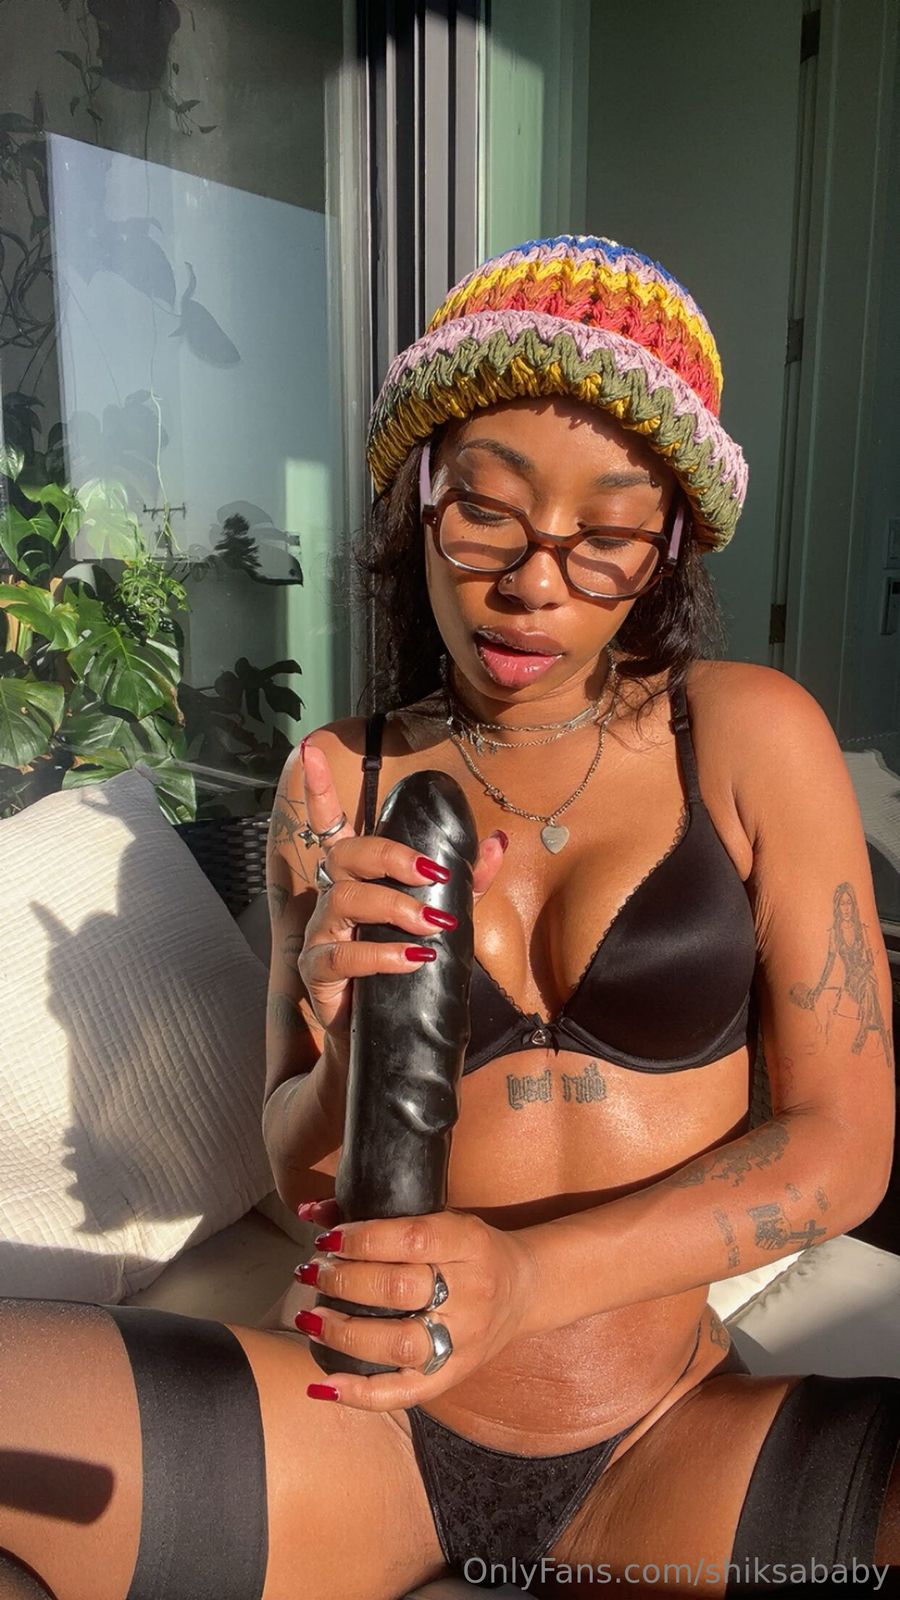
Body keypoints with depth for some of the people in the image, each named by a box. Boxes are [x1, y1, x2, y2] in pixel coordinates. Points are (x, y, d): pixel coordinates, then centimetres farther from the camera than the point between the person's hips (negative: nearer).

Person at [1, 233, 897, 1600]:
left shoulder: (750, 736, -5)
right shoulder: (339, 780, 0)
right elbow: (297, 1174, 4)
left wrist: (530, 1276, -19)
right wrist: (349, 1058, -19)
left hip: (661, 1443, 1)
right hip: (350, 1419, 1)